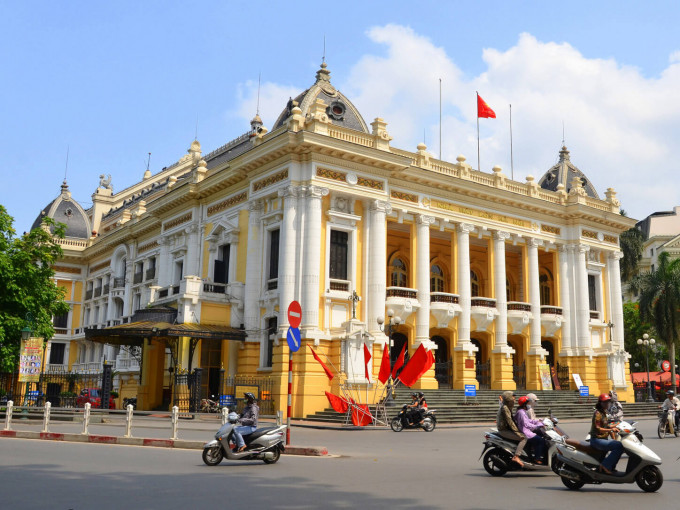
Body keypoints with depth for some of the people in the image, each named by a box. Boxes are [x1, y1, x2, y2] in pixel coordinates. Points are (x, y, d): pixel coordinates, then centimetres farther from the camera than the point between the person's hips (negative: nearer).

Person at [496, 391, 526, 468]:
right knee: (523, 438, -20)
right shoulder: (504, 408, -15)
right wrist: (516, 431, -20)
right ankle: (516, 457, -26)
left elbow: (512, 419, 23)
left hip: (507, 429, 10)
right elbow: (509, 421, -20)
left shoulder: (508, 407, 16)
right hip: (504, 430, -10)